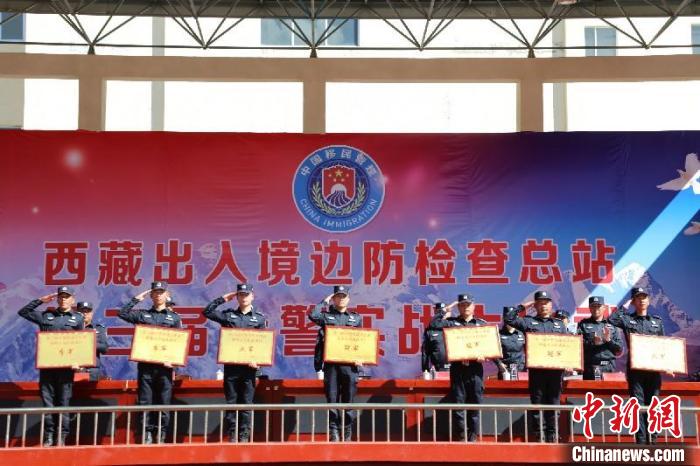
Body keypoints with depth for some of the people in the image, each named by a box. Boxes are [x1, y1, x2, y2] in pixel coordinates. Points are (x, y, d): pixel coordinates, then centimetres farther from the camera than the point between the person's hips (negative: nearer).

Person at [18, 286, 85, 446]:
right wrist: (40, 300, 9)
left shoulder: (78, 318, 9)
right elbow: (23, 312, 16)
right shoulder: (46, 315, 13)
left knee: (64, 401, 0)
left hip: (66, 365, -2)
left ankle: (61, 438, 4)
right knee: (47, 401, 2)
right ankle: (48, 436, 8)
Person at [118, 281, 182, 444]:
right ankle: (146, 434, 5)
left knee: (164, 402, 1)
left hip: (165, 365, -1)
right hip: (145, 364, 1)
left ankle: (161, 435, 8)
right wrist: (136, 299, 3)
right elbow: (122, 314, 4)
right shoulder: (142, 314, 12)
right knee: (145, 401, 1)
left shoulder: (174, 317, 9)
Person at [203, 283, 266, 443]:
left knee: (246, 403, 3)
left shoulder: (259, 318, 5)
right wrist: (223, 299, 2)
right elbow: (207, 312, 5)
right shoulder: (228, 315, 9)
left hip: (249, 365, -1)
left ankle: (244, 435, 8)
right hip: (230, 365, 1)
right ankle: (232, 434, 11)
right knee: (231, 402, 5)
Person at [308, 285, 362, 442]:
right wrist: (324, 301, 2)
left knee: (349, 399, 2)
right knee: (332, 398, -1)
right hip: (331, 363, -1)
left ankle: (347, 433, 8)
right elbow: (312, 315, -11)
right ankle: (333, 432, 4)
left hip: (350, 363, 1)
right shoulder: (326, 316, 10)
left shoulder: (356, 318, 15)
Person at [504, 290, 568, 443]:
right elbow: (509, 318, -1)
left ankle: (552, 435, 11)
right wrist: (522, 306, 3)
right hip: (536, 369, -2)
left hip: (556, 369, 2)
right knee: (537, 403, 0)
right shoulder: (528, 321, 9)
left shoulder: (559, 324, 17)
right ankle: (539, 434, 5)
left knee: (553, 402, 5)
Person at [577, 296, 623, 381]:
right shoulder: (583, 324, 12)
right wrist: (592, 342, -15)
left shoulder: (611, 325, 16)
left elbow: (619, 349, 10)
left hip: (608, 368, 1)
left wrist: (609, 340, -7)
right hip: (590, 368, -1)